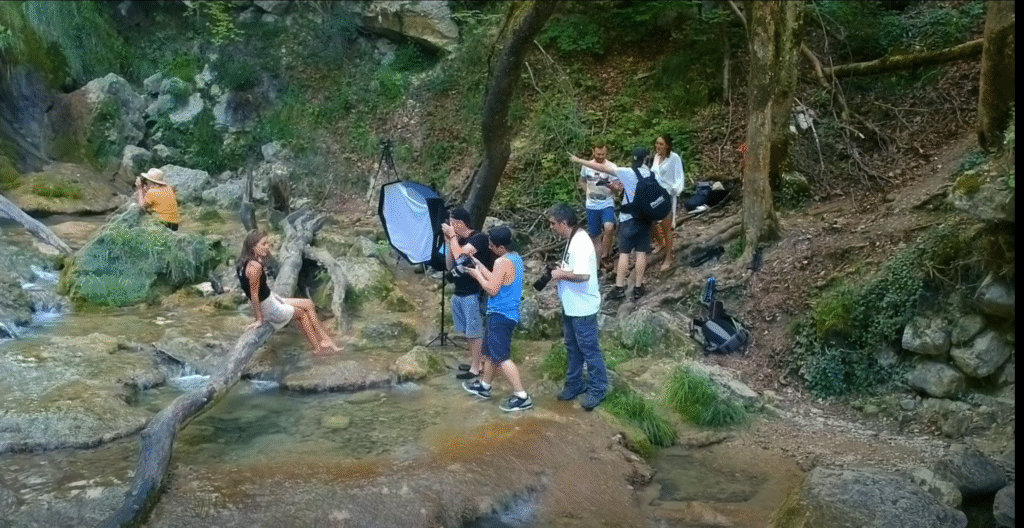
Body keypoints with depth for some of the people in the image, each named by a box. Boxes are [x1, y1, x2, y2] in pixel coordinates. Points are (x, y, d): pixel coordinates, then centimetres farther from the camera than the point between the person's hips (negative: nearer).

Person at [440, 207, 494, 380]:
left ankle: (476, 368, 9)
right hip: (459, 293, 8)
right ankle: (475, 361, 28)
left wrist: (452, 236, -12)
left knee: (475, 332, 1)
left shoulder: (478, 238, -13)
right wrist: (448, 242, 2)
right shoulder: (458, 241, 9)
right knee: (467, 331, 16)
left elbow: (459, 254, -26)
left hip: (474, 294, -8)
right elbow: (450, 266, 10)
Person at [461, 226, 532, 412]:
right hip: (508, 313, 11)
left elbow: (492, 289, -20)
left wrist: (477, 274, -7)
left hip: (500, 315, -11)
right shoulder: (516, 257, 10)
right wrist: (480, 266, 14)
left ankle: (521, 397, -8)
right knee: (490, 351, 23)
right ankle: (484, 386, 39)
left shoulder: (502, 262, -20)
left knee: (502, 358, -8)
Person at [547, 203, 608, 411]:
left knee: (588, 348, 3)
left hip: (583, 308, -10)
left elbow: (583, 275, -35)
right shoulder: (572, 240, 7)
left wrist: (561, 273, -22)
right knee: (572, 347, 20)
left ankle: (597, 388, 17)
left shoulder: (581, 243, -25)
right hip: (570, 305, 10)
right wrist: (561, 272, 2)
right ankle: (575, 383, 34)